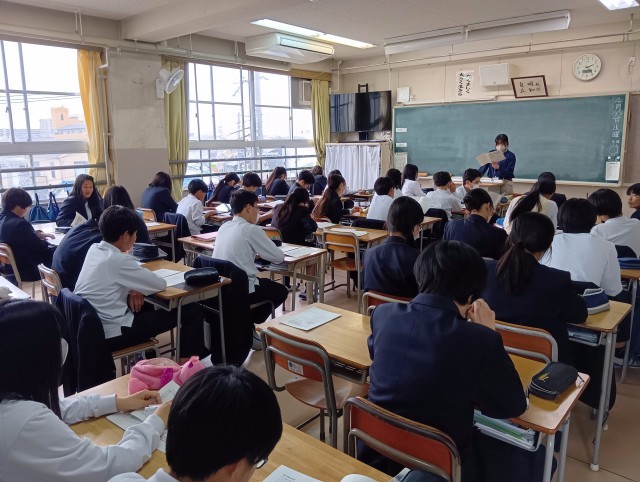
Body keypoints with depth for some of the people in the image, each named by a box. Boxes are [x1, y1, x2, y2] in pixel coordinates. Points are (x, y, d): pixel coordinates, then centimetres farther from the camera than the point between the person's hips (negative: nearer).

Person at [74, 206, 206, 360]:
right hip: (111, 334, -9)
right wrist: (136, 290, 5)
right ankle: (188, 362, 11)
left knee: (146, 305, 34)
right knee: (192, 312, -7)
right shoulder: (118, 260, -21)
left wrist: (134, 289, 0)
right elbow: (161, 284, -14)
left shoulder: (93, 249, 3)